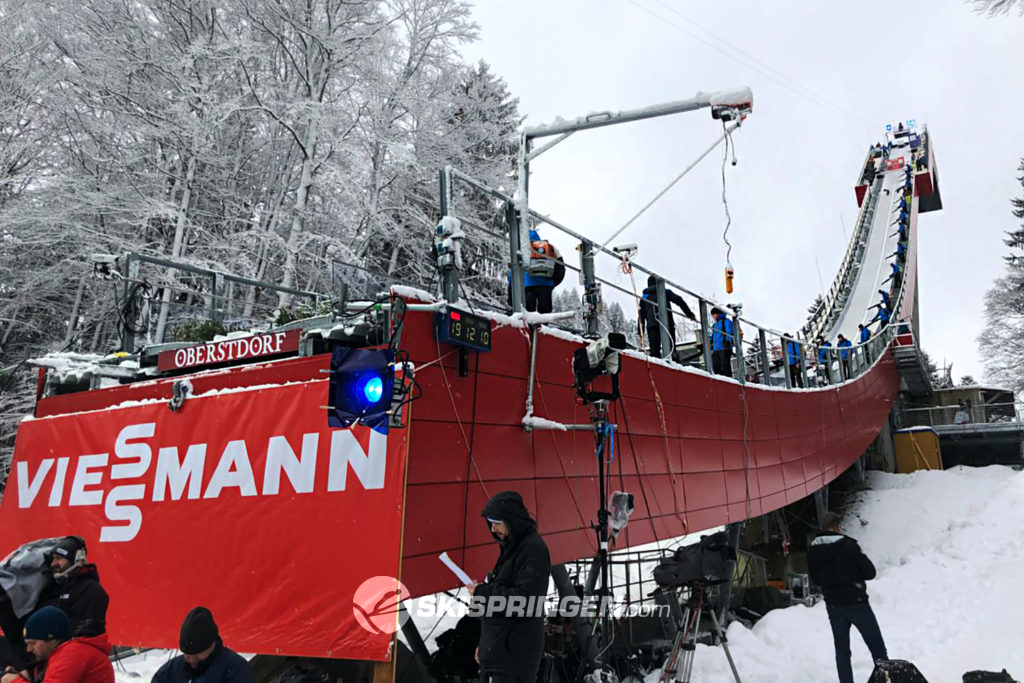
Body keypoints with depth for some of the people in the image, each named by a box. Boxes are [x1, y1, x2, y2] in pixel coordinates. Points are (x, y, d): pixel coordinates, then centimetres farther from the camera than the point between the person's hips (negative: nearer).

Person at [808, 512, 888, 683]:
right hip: (856, 603, -4)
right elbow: (870, 572, -10)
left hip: (833, 606, 4)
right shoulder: (847, 544, -14)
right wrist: (853, 574, 8)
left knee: (842, 650, 13)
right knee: (877, 646, 10)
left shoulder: (812, 549, -1)